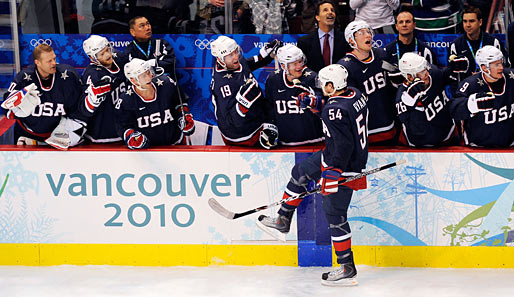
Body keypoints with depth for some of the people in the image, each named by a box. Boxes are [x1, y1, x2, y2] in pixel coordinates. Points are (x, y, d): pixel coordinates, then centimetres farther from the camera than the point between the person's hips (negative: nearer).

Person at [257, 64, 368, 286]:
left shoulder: (335, 110, -28)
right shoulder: (355, 95, 0)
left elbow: (343, 145, -30)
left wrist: (333, 173, -26)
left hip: (342, 168, -10)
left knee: (335, 215, -2)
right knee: (300, 172, 23)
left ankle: (347, 269, 3)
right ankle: (283, 222, 33)